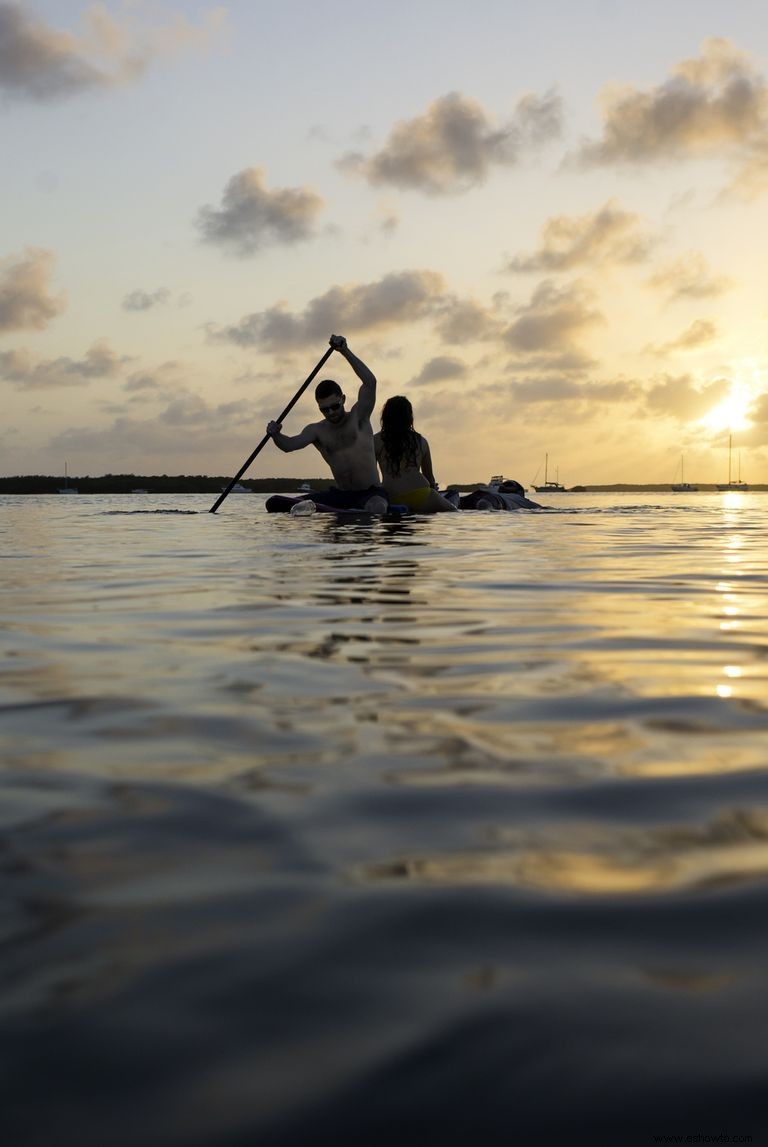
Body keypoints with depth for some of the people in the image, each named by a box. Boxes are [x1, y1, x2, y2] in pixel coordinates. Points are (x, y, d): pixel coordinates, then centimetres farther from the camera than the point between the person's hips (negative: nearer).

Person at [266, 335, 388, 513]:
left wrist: (345, 351, -18)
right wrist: (275, 435, -32)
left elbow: (370, 382, -13)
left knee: (376, 507, -42)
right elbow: (290, 444, -10)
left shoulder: (358, 417, 2)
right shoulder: (317, 430, 8)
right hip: (339, 495, 4)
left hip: (370, 493, -4)